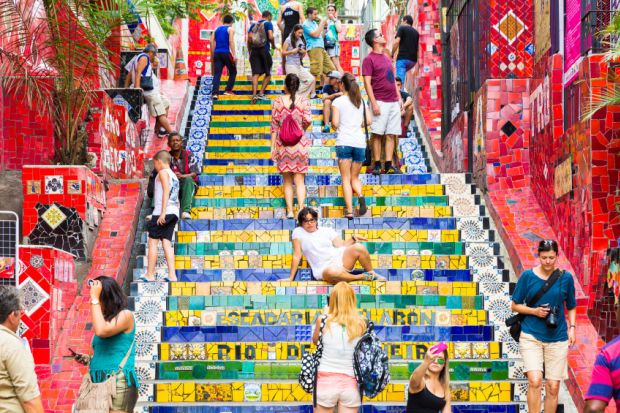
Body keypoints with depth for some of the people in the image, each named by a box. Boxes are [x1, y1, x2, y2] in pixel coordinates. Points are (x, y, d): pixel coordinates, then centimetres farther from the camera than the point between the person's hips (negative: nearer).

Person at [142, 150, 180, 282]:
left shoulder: (163, 172, -3)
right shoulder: (174, 175, 23)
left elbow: (166, 191, -15)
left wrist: (163, 212, -21)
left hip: (164, 212, -8)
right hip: (174, 213, 8)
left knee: (152, 241, -3)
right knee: (166, 242, 4)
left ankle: (150, 274, -4)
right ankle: (172, 275, -7)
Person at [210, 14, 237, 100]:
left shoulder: (217, 29, 16)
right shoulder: (230, 29, 1)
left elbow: (212, 41, 9)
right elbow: (231, 41, -12)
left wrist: (213, 53, 14)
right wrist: (234, 54, -15)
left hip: (217, 53, 4)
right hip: (226, 53, -4)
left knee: (217, 74, -1)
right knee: (233, 72, 12)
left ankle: (215, 93, -13)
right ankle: (228, 90, 4)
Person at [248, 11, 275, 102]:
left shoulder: (253, 25, 14)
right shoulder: (268, 24, 0)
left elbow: (249, 39, 8)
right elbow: (270, 37, -12)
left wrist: (249, 51, 15)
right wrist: (273, 45, 6)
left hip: (254, 50, 4)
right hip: (264, 49, -4)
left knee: (255, 74, -2)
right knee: (268, 73, 10)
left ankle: (254, 94, -17)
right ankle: (261, 93, -1)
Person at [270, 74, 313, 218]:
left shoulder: (278, 102, 1)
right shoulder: (304, 101, 0)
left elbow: (274, 125, 1)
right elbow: (308, 120, -10)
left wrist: (272, 147, 4)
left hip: (282, 143, 0)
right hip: (299, 143, 0)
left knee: (287, 181, 9)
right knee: (299, 180, 3)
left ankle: (290, 211, 4)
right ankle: (301, 209, -11)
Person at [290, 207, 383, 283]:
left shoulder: (327, 230, 15)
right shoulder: (298, 232, 5)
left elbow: (341, 245, 12)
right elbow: (297, 256, 2)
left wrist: (353, 238, -4)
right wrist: (291, 278, -3)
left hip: (340, 259, 4)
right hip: (323, 269, -4)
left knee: (359, 247, -24)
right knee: (332, 272, -42)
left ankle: (372, 273, -2)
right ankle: (362, 277, -20)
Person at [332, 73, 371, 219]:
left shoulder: (338, 101, -3)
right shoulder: (361, 101, 9)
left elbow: (335, 123, -9)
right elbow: (369, 120, 5)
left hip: (344, 143, -3)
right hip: (359, 142, 3)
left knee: (346, 179, 1)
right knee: (355, 177, 16)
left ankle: (349, 210, -11)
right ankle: (360, 196, -15)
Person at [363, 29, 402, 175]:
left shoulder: (387, 58, 19)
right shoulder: (369, 59, -3)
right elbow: (367, 83, -9)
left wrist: (399, 98, 16)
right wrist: (374, 103, -16)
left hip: (394, 102, 7)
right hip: (380, 102, -7)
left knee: (391, 134, 2)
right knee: (377, 134, -6)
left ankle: (388, 165, 2)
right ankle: (377, 165, -3)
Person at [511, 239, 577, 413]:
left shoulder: (565, 278, 1)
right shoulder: (528, 276, -3)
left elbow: (571, 307, 13)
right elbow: (515, 305, 3)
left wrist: (572, 328, -2)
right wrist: (534, 311, -13)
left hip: (557, 338, 2)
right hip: (531, 335, -2)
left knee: (553, 386, 4)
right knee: (535, 381, -18)